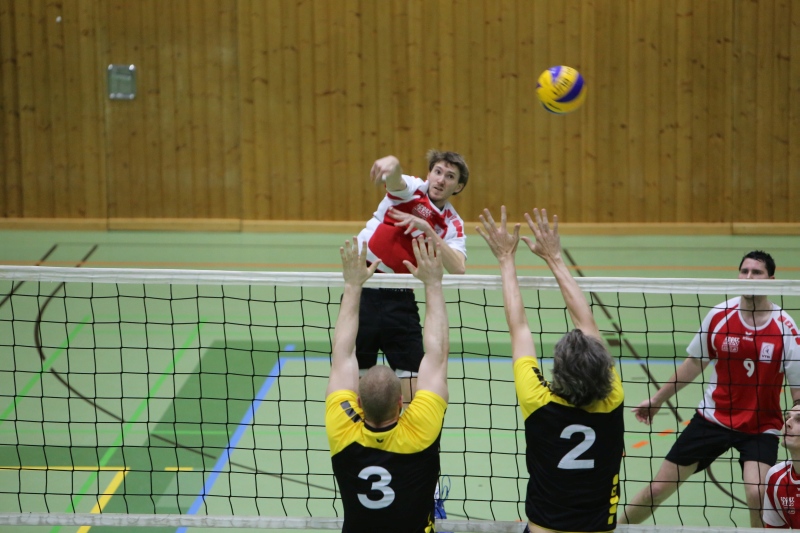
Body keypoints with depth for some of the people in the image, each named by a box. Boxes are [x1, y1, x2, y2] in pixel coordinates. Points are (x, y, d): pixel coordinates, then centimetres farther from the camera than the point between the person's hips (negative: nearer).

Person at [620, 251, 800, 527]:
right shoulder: (719, 316, -7)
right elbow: (695, 362, 8)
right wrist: (657, 399, 14)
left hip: (761, 427, -2)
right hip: (713, 418, 2)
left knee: (757, 493, -29)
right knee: (658, 488, 6)